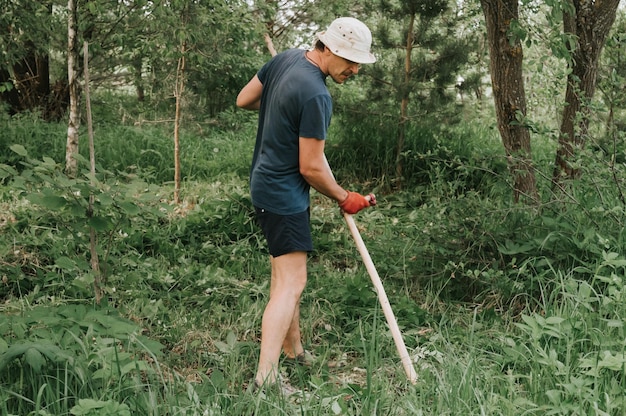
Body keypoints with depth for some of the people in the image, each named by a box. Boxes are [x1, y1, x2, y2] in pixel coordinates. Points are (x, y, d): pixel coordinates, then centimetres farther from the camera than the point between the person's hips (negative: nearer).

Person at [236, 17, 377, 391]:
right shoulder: (316, 96, -24)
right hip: (284, 194, -10)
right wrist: (344, 198, -4)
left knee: (287, 272, 18)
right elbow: (311, 168, -19)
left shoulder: (287, 57, 2)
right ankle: (266, 377, -12)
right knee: (292, 283, -10)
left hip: (264, 182, 10)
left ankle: (293, 350, 31)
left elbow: (244, 100, 14)